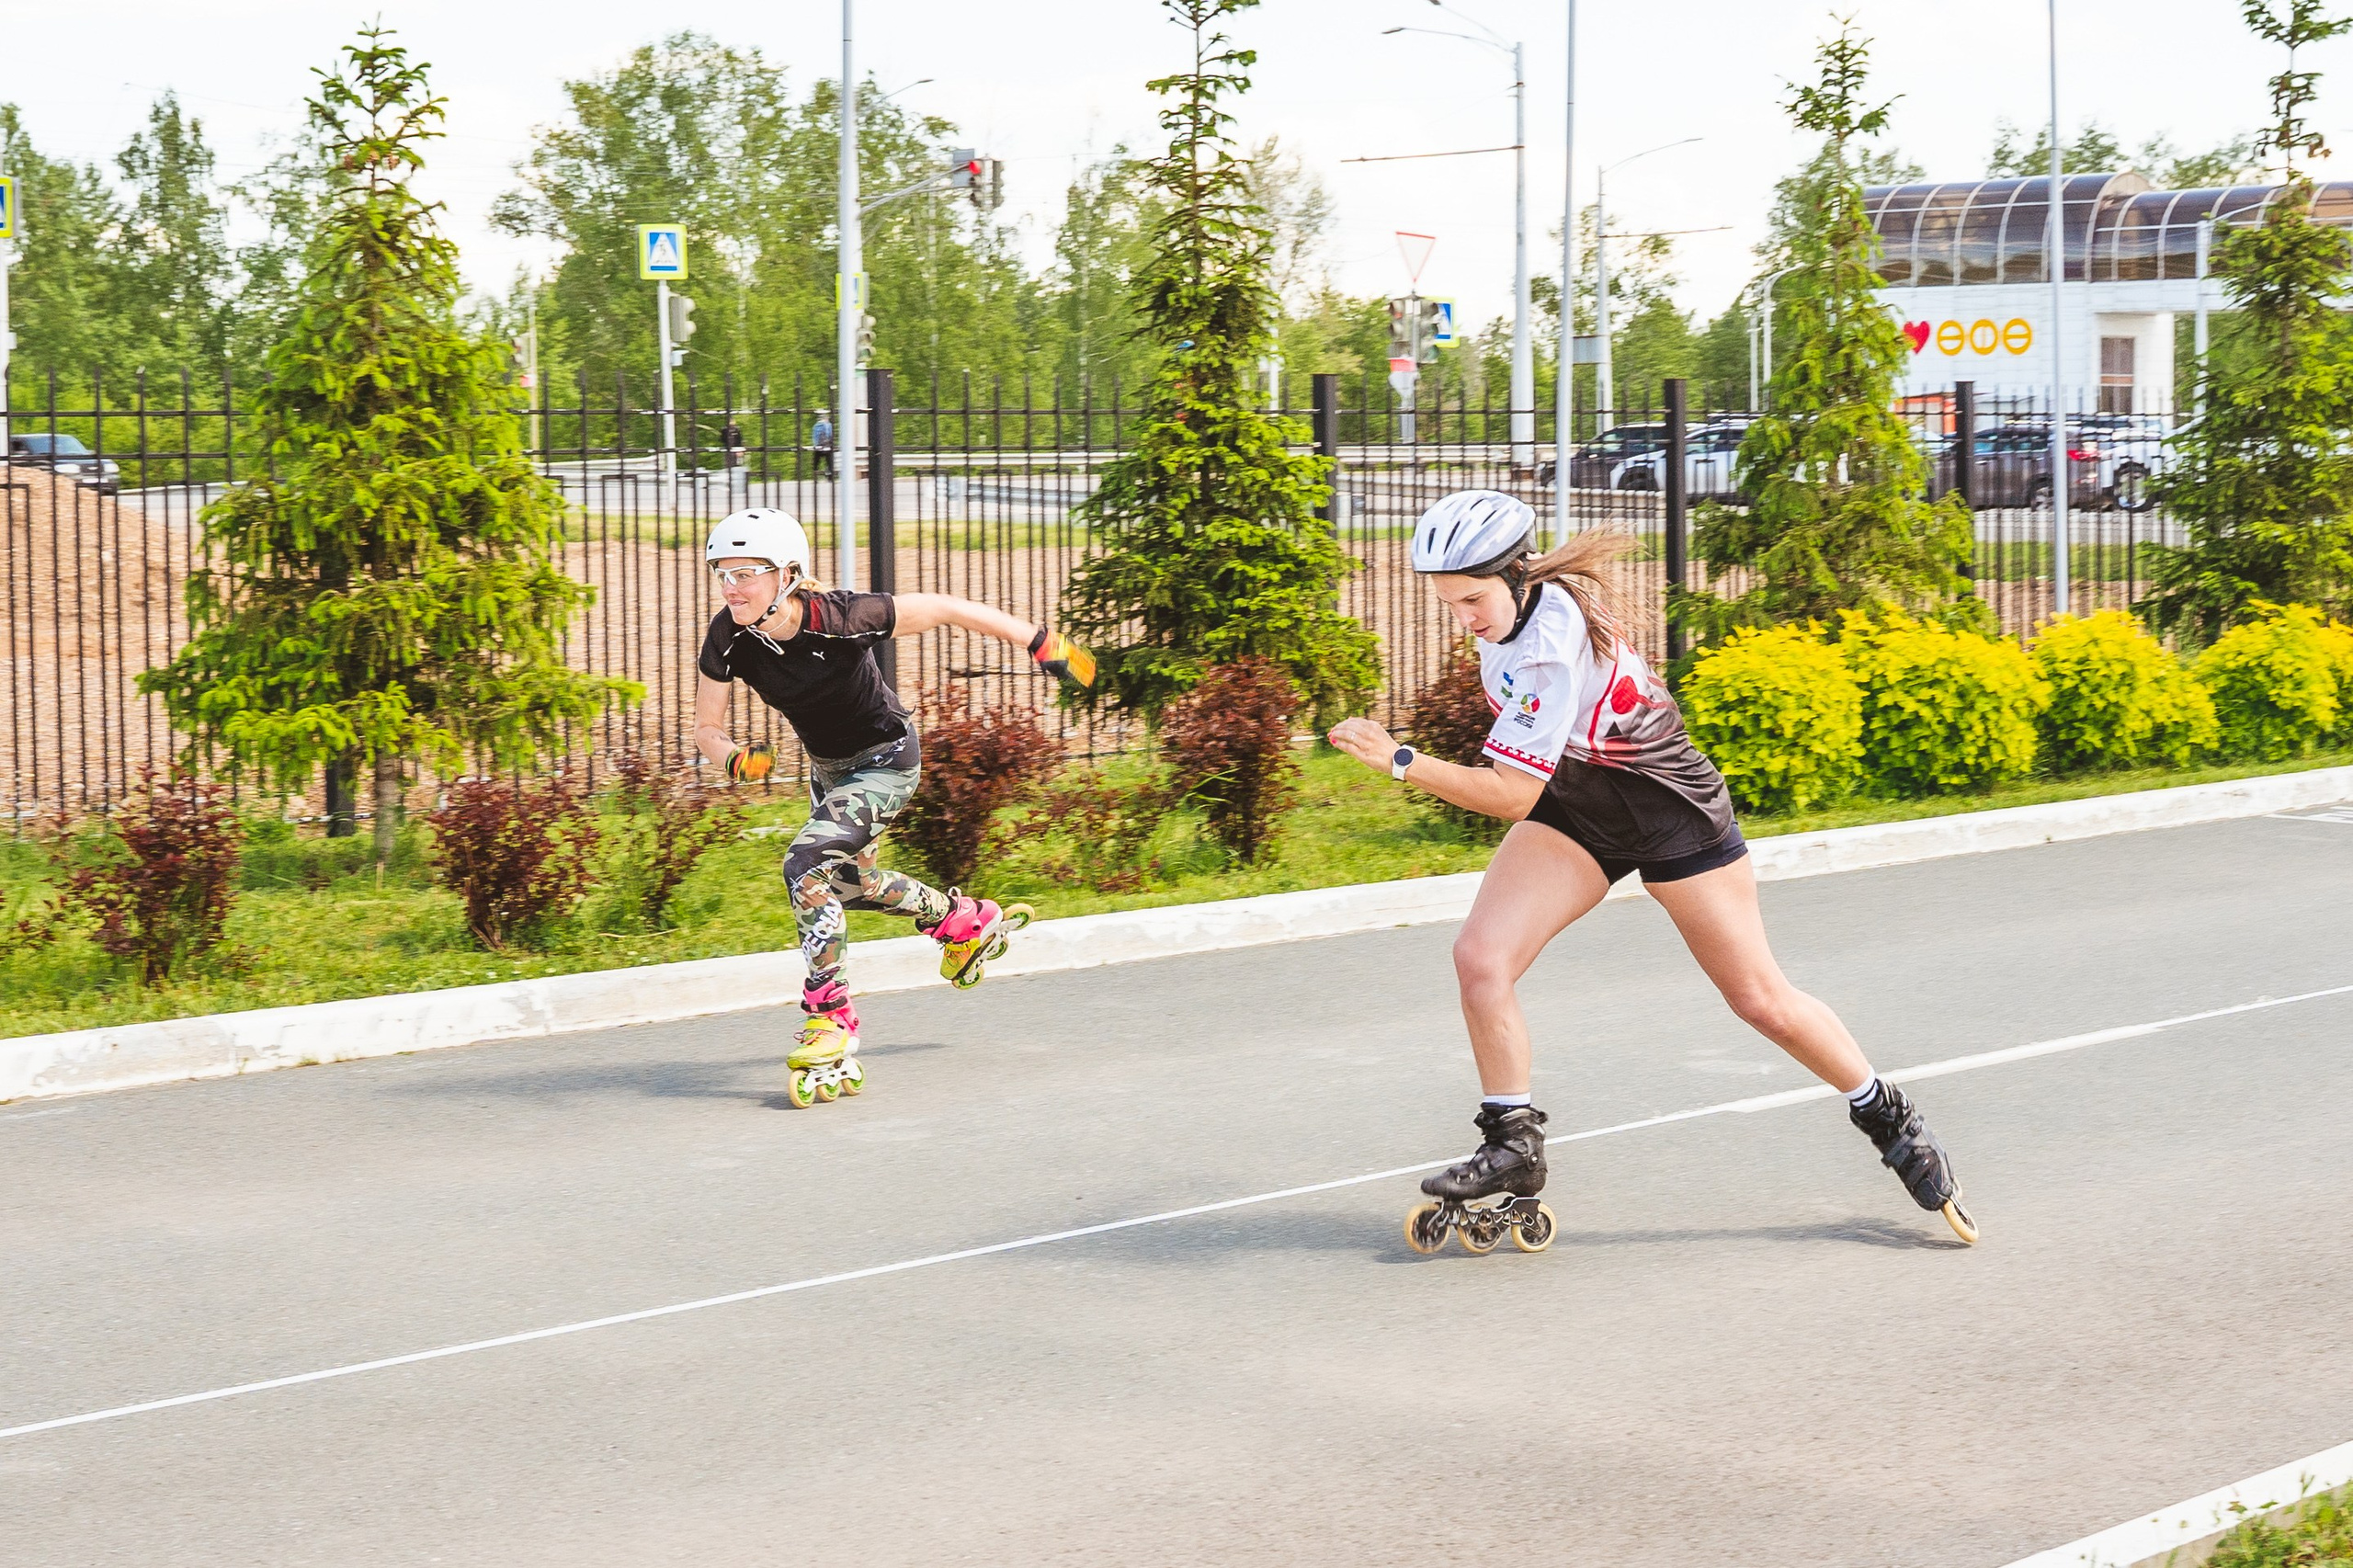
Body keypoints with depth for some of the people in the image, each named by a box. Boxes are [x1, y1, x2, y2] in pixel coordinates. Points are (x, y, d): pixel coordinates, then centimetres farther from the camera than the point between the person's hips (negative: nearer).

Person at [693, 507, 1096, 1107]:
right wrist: (736, 759, -30)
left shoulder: (839, 619, -33)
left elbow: (944, 608, -22)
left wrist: (1044, 644, -18)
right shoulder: (727, 641, -20)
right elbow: (706, 727, -7)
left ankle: (830, 1018, -15)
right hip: (828, 766, 7)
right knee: (847, 881, 22)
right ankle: (968, 921, 47)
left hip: (886, 758, -7)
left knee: (808, 864, -24)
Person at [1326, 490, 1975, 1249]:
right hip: (1573, 809, 7)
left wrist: (1400, 761, -36)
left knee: (1761, 1000, 5)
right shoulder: (1522, 595, -11)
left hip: (1670, 813, -7)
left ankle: (1889, 1119, 27)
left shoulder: (1548, 650, -34)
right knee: (1479, 957, -15)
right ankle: (1514, 1146, -3)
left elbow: (1510, 795, -33)